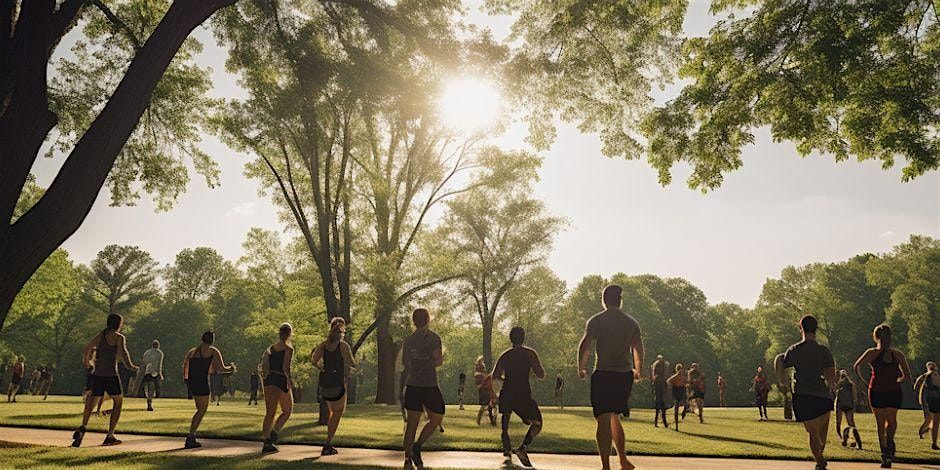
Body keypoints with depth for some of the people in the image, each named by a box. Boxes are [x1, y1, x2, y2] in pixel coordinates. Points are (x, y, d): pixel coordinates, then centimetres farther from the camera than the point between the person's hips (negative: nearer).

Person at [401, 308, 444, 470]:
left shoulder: (407, 340, 10)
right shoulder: (433, 337, -4)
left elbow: (404, 364, 15)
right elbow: (438, 361, -11)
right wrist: (442, 357, 10)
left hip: (411, 385, 5)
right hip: (429, 385, -5)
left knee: (412, 423, 7)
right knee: (436, 419, 9)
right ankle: (417, 447, -5)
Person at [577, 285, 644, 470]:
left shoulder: (596, 321, -2)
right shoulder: (631, 323, 9)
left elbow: (584, 347, -7)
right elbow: (638, 349, 12)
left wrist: (581, 369, 6)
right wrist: (638, 371, 26)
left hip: (603, 374, -4)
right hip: (625, 375, 4)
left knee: (604, 421, -4)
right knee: (614, 417, 20)